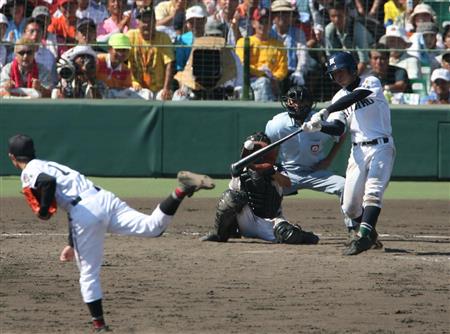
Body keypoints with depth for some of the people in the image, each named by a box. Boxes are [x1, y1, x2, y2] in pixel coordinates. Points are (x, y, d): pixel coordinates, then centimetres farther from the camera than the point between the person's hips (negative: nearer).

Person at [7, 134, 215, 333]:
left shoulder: (30, 172, 7)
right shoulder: (50, 166, 34)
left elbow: (48, 181, -19)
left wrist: (43, 211, -4)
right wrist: (72, 244, 38)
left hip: (85, 211, -6)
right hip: (105, 199, 6)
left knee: (88, 273, 5)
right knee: (153, 226, -12)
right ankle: (181, 191, -31)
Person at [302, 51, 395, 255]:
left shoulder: (371, 83, -2)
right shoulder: (339, 98, 13)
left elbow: (357, 95, -24)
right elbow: (338, 128, 1)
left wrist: (325, 112, -30)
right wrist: (319, 126, -21)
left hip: (381, 148, -6)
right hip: (358, 151, 6)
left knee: (373, 192, -25)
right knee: (349, 206, 2)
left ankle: (364, 236, -37)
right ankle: (370, 233, 26)